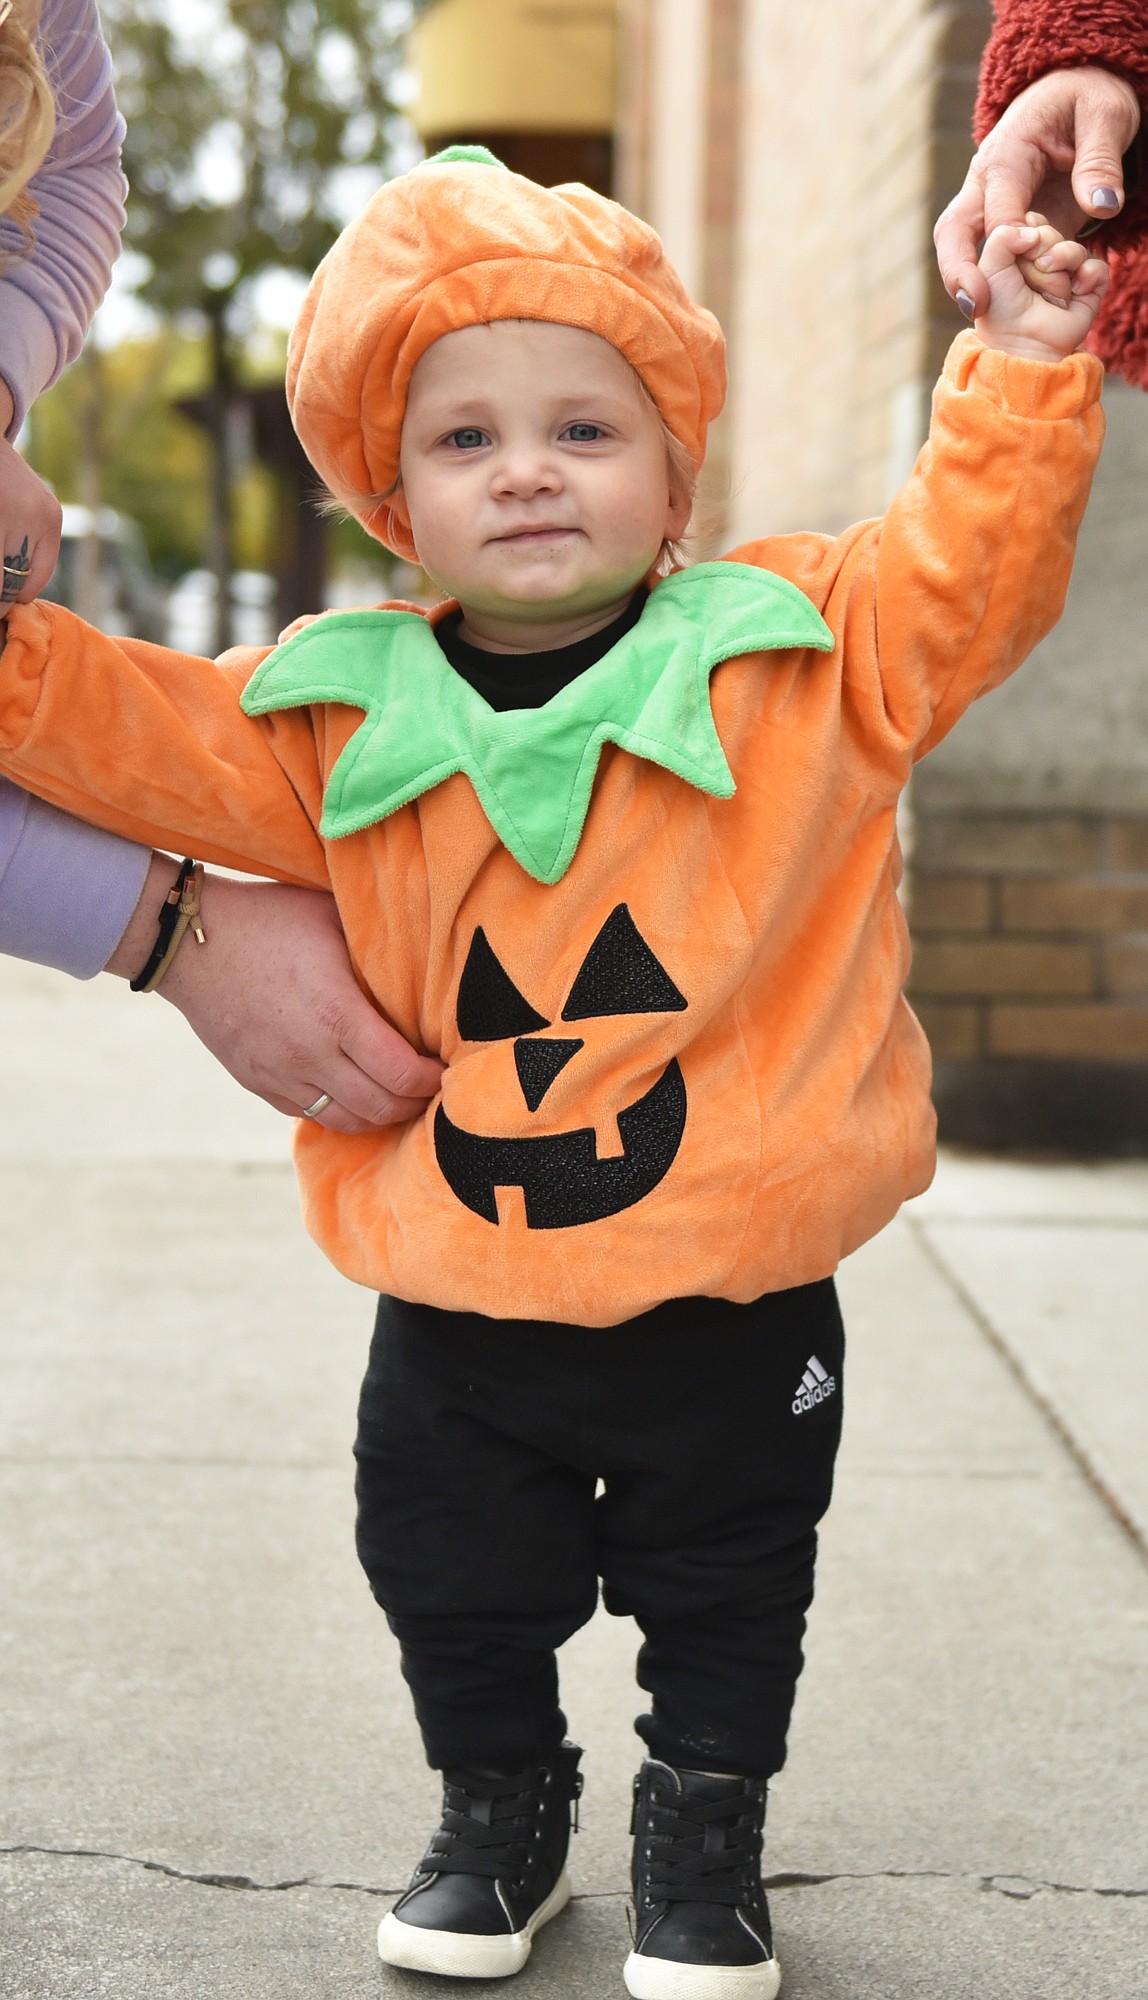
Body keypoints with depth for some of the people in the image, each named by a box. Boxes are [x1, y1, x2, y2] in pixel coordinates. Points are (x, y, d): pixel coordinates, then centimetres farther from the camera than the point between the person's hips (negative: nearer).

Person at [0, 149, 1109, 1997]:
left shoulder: (807, 652, -9)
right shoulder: (345, 717, -4)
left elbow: (971, 572, -11)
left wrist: (1021, 377, -22)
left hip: (737, 1304, -2)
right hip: (458, 1311, 2)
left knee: (728, 1596, 18)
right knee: (458, 1594, 19)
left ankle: (705, 1829, 41)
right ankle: (501, 1809, 45)